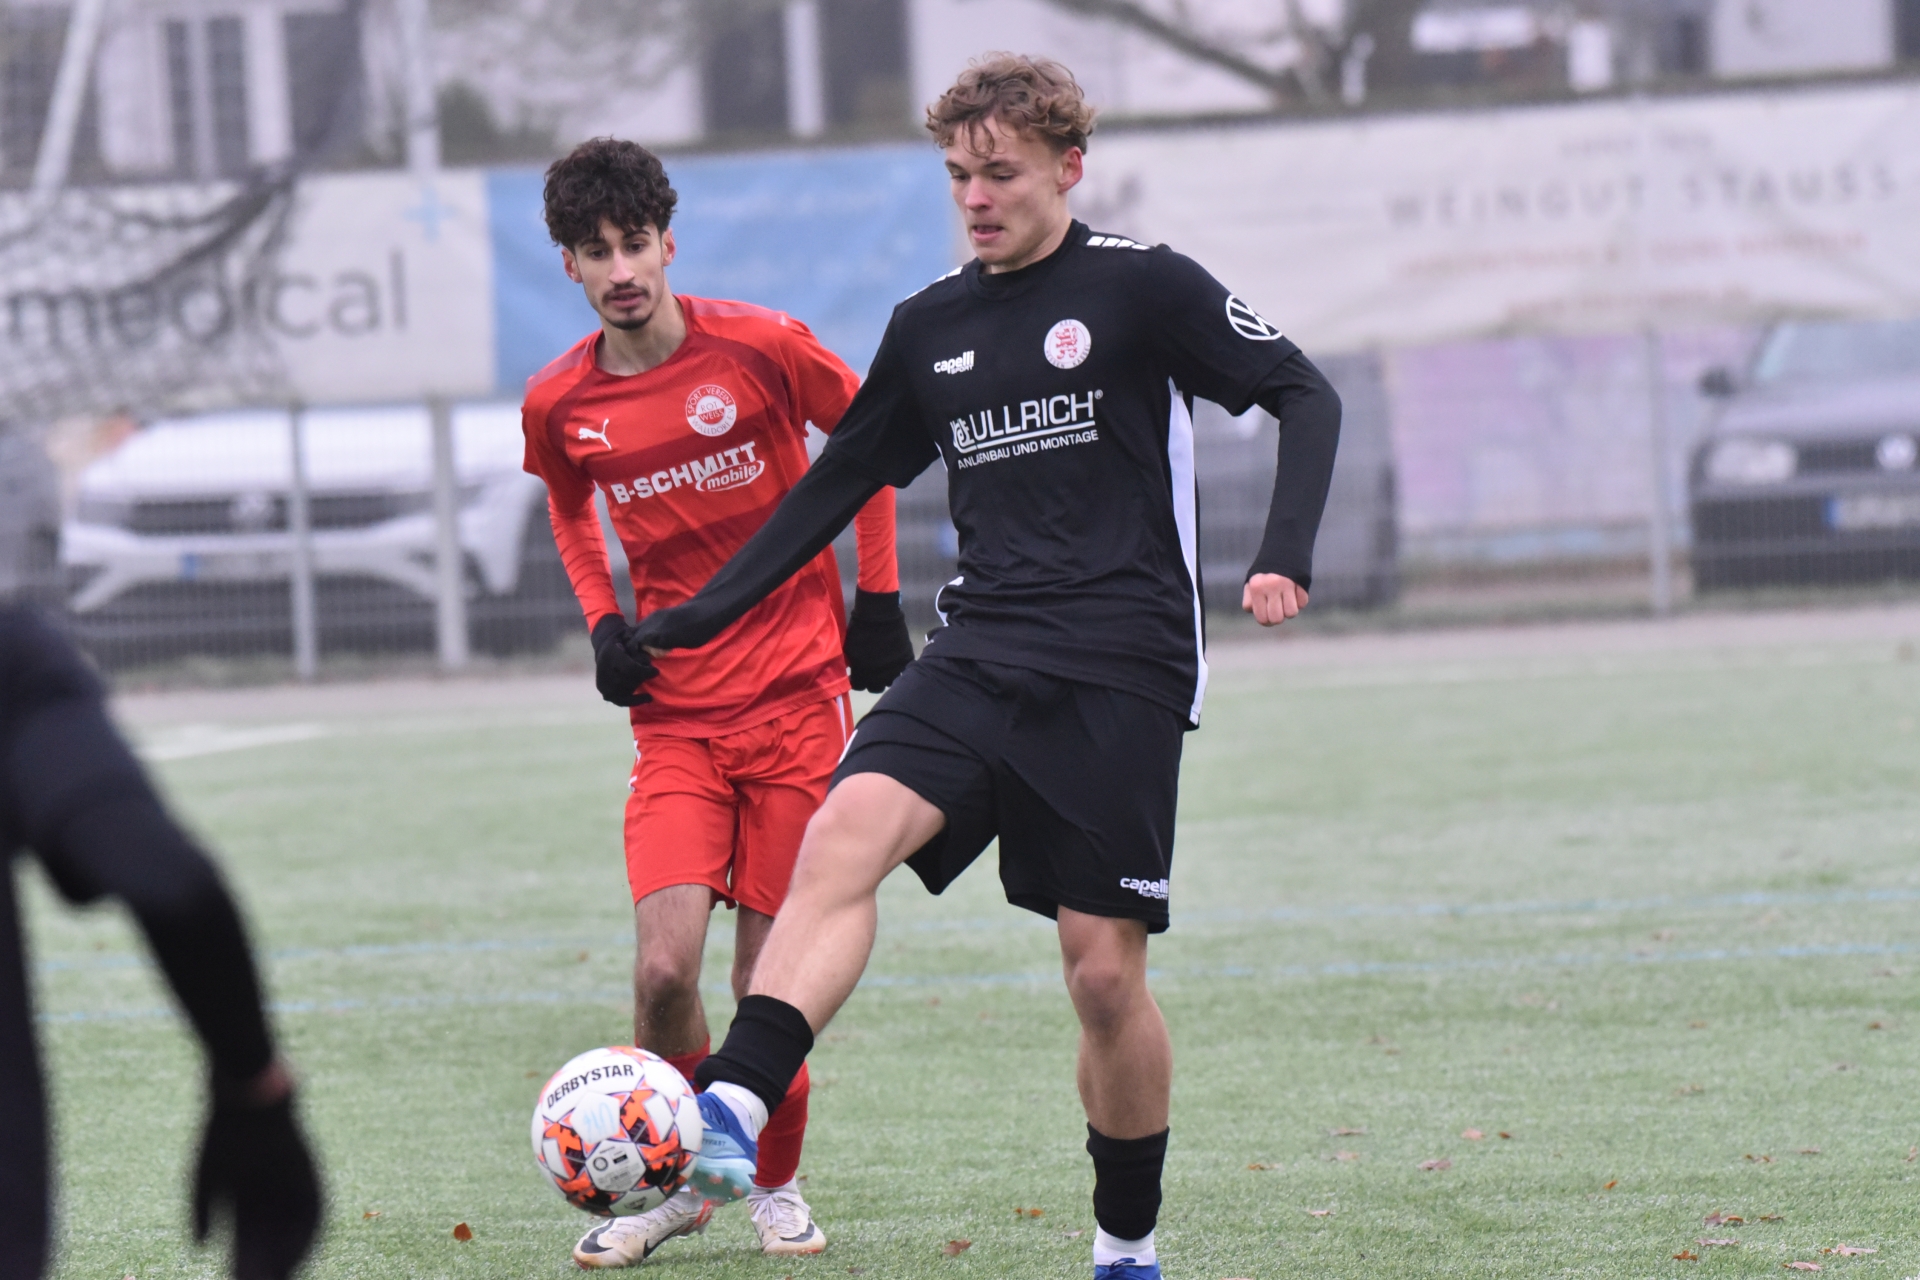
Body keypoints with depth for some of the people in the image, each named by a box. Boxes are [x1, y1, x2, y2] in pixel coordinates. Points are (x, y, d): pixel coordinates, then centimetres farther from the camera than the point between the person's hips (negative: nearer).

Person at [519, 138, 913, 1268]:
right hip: (675, 714, 2)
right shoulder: (558, 404, -1)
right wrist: (602, 619, 6)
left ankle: (776, 1183, 22)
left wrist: (879, 598, 7)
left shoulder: (760, 347, -9)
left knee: (771, 977, -1)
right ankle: (688, 1179, 9)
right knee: (666, 968, -13)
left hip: (797, 696, -2)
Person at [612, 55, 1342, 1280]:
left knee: (1105, 971, -3)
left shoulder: (1142, 286, -1)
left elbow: (1307, 398, 1)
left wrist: (1285, 557, -14)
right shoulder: (930, 327, 14)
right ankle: (729, 1117, -39)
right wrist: (703, 613, 21)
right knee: (844, 830, -24)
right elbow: (842, 480, 25)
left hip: (1122, 673, -4)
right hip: (981, 659, 4)